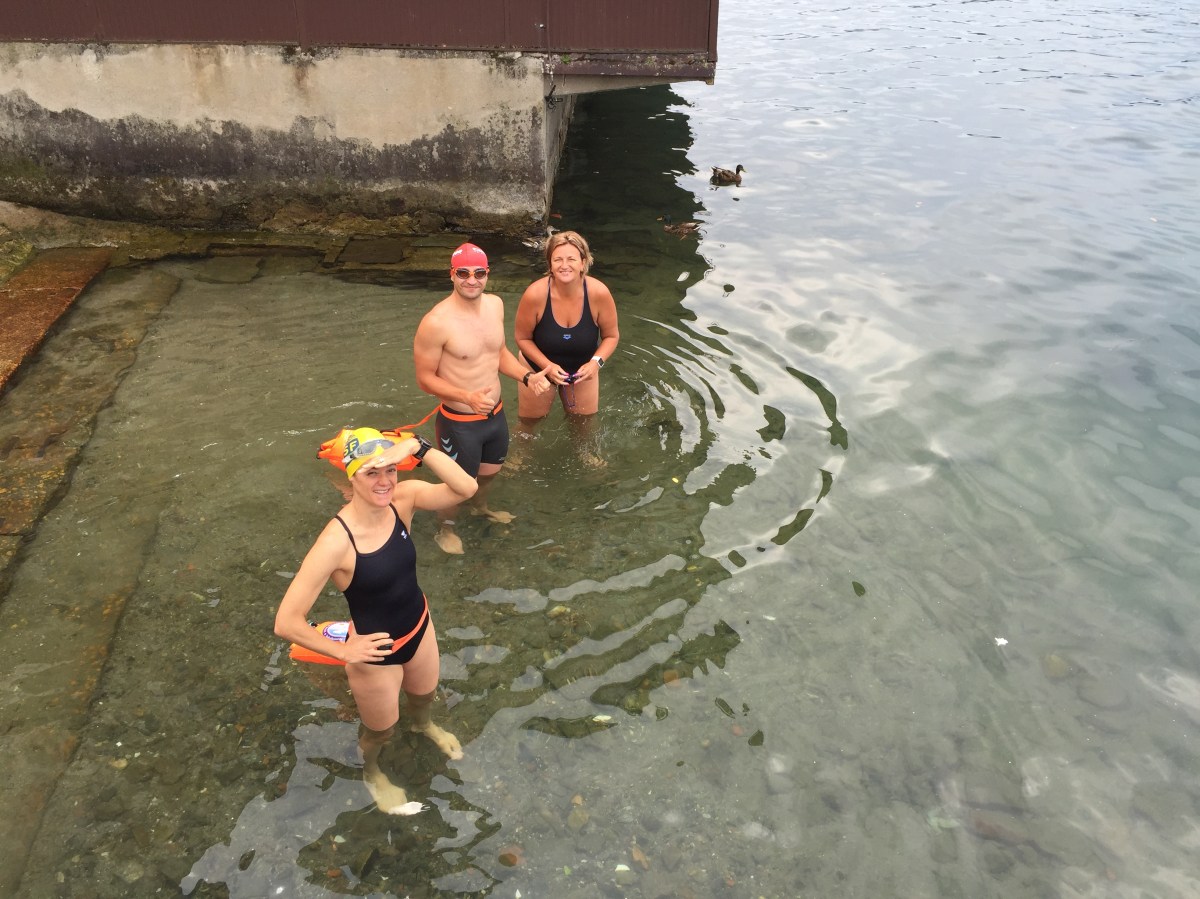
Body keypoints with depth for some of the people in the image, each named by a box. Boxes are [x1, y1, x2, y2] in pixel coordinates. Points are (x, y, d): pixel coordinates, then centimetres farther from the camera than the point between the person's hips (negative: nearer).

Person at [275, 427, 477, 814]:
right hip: (376, 650, -5)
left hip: (419, 627, 5)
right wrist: (343, 650, -24)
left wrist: (417, 446, -45)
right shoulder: (336, 542, -35)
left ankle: (423, 725, 73)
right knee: (381, 729, 25)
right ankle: (372, 773, 61)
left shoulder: (402, 499, -21)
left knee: (425, 693, 35)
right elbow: (286, 622, -32)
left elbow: (465, 488, -36)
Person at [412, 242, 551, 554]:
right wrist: (467, 397, -32)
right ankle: (446, 528, 47)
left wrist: (527, 376, -5)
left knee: (491, 470, 30)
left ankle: (482, 507, 62)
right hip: (459, 423, -6)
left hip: (495, 414, 7)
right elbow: (425, 378, -19)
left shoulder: (495, 304, -5)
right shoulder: (436, 322, -27)